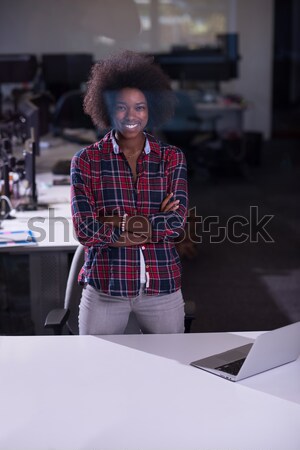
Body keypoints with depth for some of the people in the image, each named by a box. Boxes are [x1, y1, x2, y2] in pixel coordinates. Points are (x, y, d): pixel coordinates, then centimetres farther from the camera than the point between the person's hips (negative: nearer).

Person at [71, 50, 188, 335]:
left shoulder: (172, 158, 4)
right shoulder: (86, 160, -1)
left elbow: (178, 222, -7)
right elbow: (85, 230, -10)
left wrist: (119, 222, -14)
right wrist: (155, 224, -9)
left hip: (163, 286, 1)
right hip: (104, 287, -1)